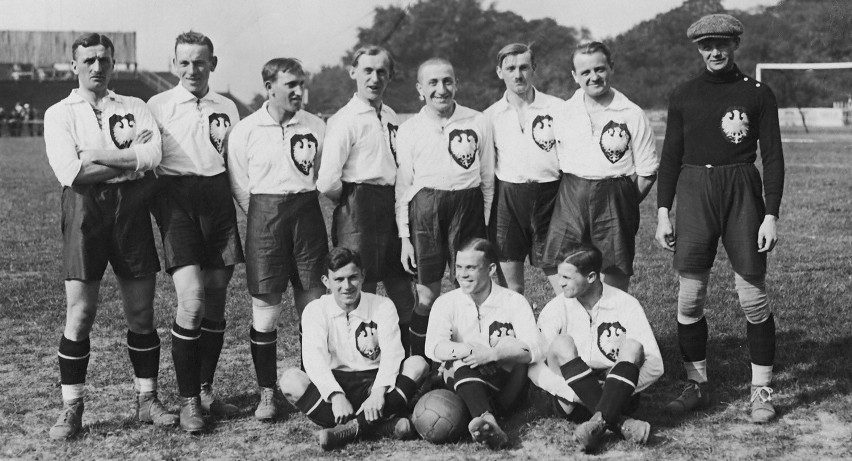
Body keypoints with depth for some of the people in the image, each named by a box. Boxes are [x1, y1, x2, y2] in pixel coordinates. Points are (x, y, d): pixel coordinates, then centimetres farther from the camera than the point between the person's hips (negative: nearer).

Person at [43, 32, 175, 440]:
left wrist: (97, 155, -9)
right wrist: (130, 157, -6)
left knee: (141, 312, 6)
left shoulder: (135, 108, 14)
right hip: (85, 209, -2)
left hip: (131, 208, 2)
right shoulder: (59, 114, 8)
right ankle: (71, 409, 7)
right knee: (79, 314, -4)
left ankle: (146, 400, 18)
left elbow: (153, 155, -5)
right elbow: (71, 173, -8)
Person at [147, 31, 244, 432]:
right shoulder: (158, 106, 6)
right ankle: (187, 401, -2)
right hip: (176, 198, -4)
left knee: (216, 303, 7)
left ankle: (206, 391, 21)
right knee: (191, 301, -14)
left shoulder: (227, 108, 16)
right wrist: (156, 205, -7)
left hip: (218, 197, 4)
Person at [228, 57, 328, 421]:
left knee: (314, 305, 2)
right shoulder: (245, 130, 1)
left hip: (307, 211, 2)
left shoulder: (315, 126, 7)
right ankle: (267, 393, 11)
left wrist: (302, 207, 8)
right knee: (265, 309, -1)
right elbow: (239, 186, 4)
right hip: (265, 216, -2)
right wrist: (265, 219, 4)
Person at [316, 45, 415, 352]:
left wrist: (398, 204, 10)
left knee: (404, 297, 13)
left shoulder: (391, 117, 13)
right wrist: (350, 203, -3)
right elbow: (327, 182, -18)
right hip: (359, 212, -7)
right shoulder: (345, 120, -10)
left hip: (391, 209, 7)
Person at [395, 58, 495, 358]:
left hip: (468, 204, 1)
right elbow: (402, 186, 8)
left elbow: (488, 178, 12)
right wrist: (405, 237, 4)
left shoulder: (478, 122, 7)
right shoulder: (408, 130, 7)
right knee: (427, 294, 0)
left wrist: (488, 225, 8)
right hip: (425, 207, 0)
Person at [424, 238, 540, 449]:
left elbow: (533, 351, -15)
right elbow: (433, 348, -15)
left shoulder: (514, 302, 0)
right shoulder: (446, 303, 4)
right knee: (458, 361, -32)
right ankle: (487, 419, -56)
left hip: (505, 385, 0)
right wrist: (469, 350, -31)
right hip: (460, 380, 0)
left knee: (509, 343, -23)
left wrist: (492, 354, -30)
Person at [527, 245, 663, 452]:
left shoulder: (626, 305, -4)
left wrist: (619, 390, -21)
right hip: (573, 402, 0)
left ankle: (599, 422, -43)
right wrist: (574, 393, -22)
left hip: (619, 398, 0)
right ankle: (620, 423, -33)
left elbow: (655, 365, -9)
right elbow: (534, 368, -10)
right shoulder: (556, 309, -2)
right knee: (561, 343, -24)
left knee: (633, 346, -24)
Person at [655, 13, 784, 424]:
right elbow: (670, 156, 11)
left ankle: (761, 390, 10)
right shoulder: (683, 96, 9)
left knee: (753, 297, -1)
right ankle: (696, 385, 14)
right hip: (694, 193, 2)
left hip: (742, 192, -2)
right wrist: (663, 212, 5)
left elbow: (773, 157, 2)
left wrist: (771, 216, -5)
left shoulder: (758, 94, 3)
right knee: (689, 297, 1)